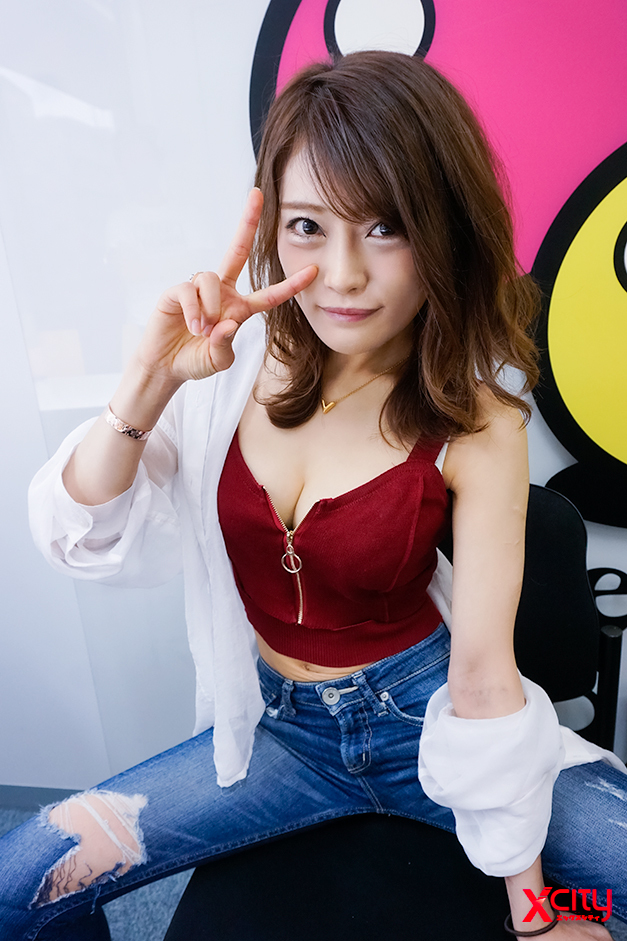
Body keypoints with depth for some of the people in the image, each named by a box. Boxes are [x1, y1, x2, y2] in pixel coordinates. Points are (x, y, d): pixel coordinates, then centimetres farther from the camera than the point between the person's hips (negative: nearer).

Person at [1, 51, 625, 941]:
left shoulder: (476, 426, -17)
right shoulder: (232, 365, -11)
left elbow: (485, 668, -14)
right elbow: (83, 542, -10)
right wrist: (152, 379, -26)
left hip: (422, 722, -1)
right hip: (277, 728, 2)